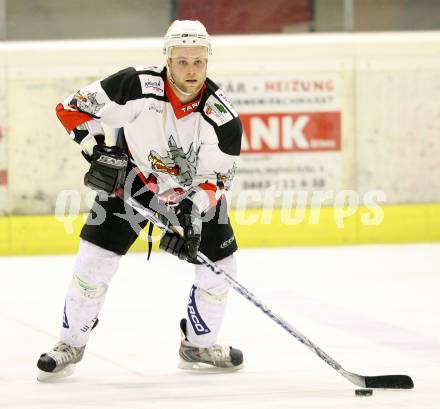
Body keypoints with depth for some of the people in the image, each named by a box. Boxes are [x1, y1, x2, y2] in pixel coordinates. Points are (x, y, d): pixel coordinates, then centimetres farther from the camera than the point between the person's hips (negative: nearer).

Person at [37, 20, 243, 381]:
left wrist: (194, 218, -29)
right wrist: (96, 151, -25)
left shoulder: (223, 117, -24)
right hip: (131, 178, -2)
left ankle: (199, 345, 22)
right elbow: (74, 108, -18)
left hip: (192, 191, 2)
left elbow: (214, 178, -16)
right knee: (95, 259, -9)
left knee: (219, 266, -2)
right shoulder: (137, 86, -29)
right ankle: (71, 344, 10)